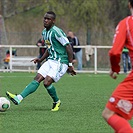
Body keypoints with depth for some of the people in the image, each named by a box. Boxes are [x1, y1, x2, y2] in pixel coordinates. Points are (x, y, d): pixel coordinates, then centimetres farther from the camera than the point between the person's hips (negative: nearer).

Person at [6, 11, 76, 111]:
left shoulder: (56, 32, -17)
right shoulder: (44, 32, 12)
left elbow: (68, 47, -17)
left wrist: (70, 65, -17)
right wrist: (41, 59, 15)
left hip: (60, 62, -8)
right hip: (51, 61, 8)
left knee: (47, 82, -19)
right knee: (37, 79, -5)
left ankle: (56, 102, 5)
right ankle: (19, 98, -16)